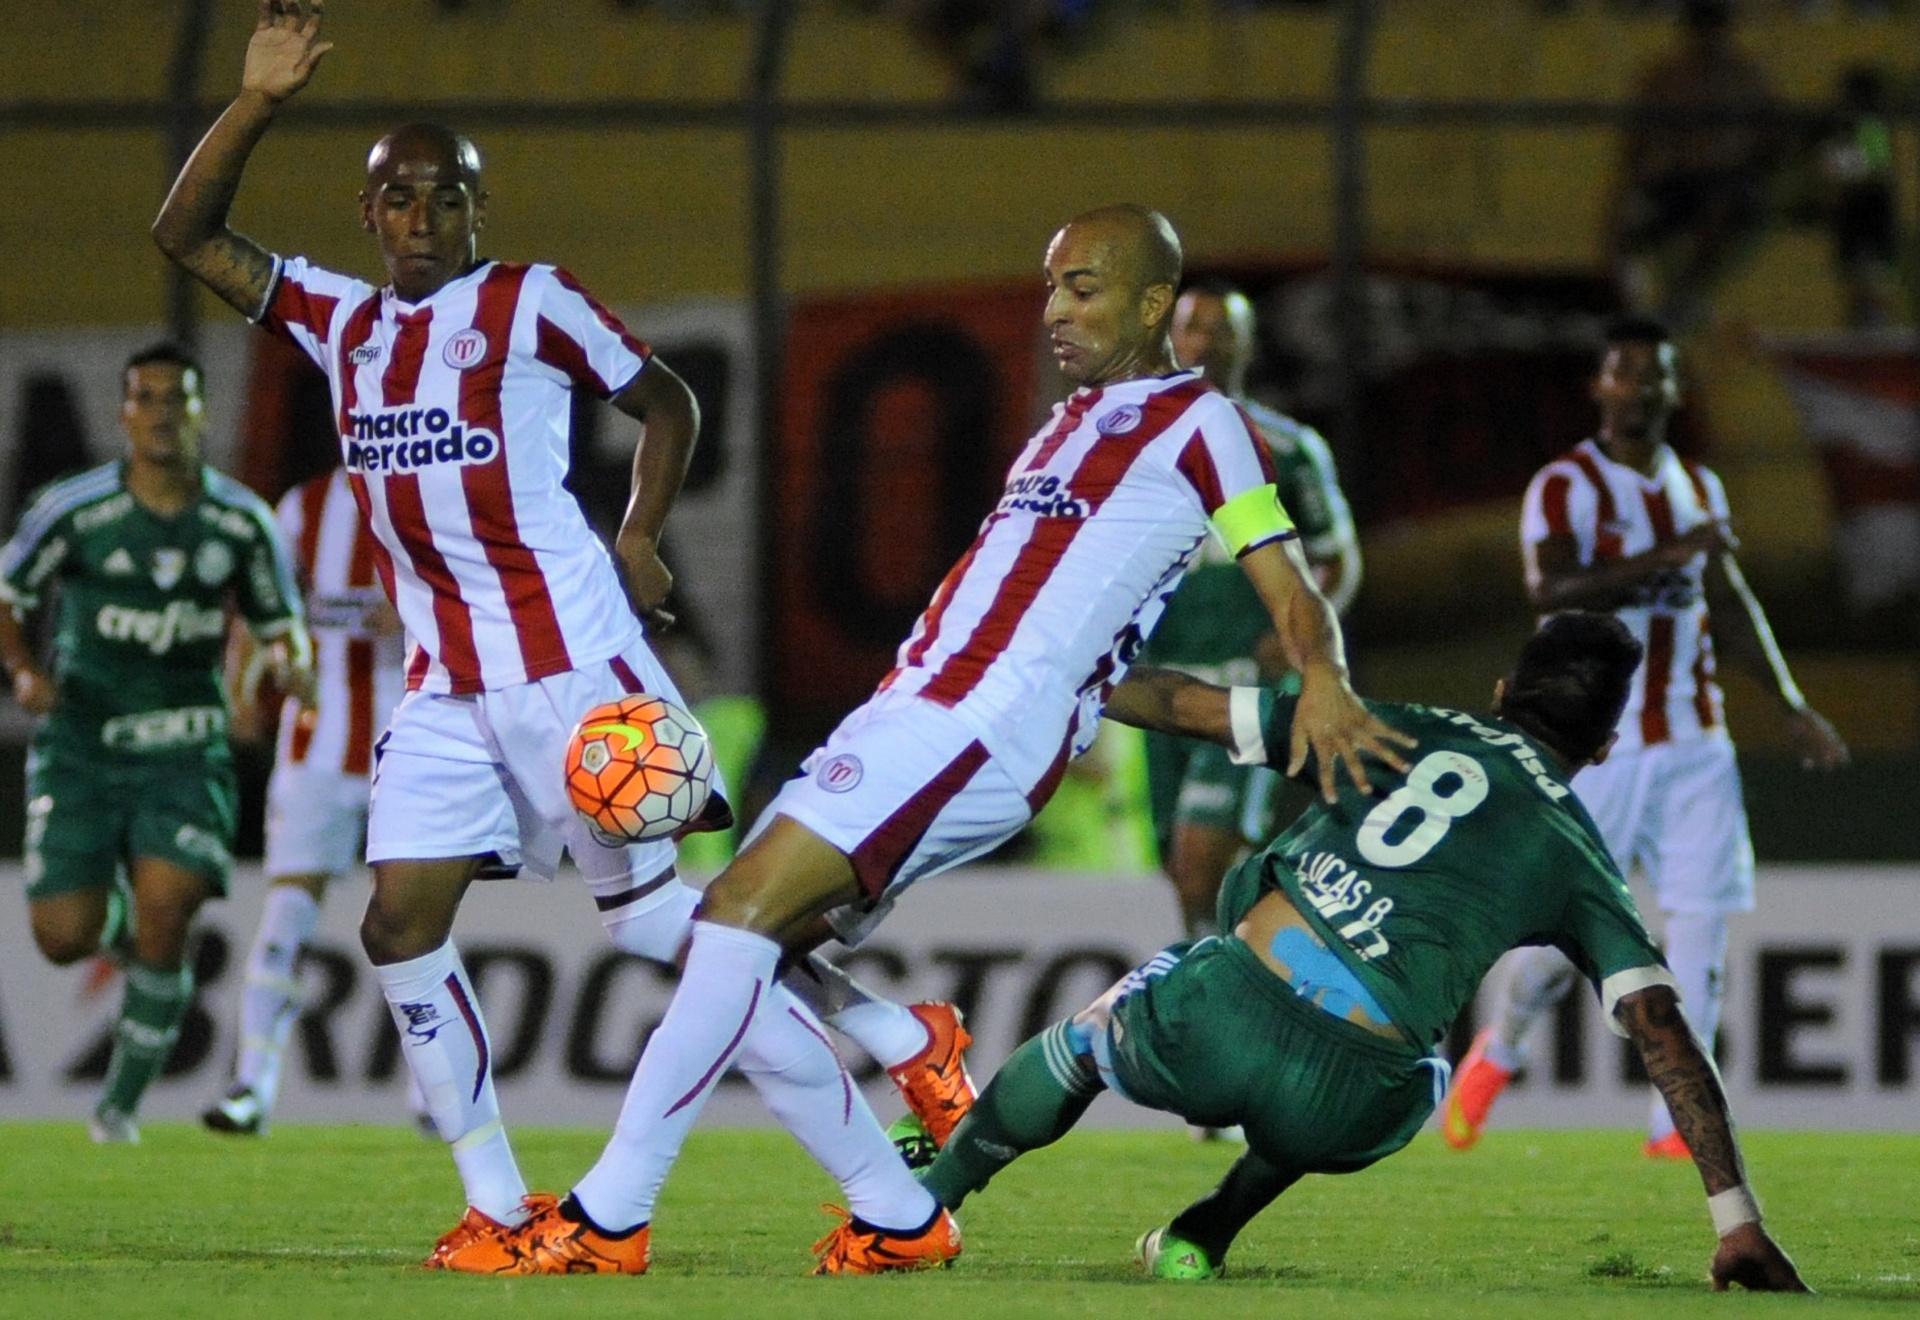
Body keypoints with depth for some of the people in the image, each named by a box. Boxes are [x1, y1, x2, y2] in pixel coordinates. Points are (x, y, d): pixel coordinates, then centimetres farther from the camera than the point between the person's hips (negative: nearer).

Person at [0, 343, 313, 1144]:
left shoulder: (241, 522, -1)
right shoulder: (77, 511, -7)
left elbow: (279, 621, 10)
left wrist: (291, 664, -13)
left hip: (183, 752, 0)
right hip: (80, 746, 0)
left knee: (165, 922, -17)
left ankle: (123, 1102, 2)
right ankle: (117, 917, 33)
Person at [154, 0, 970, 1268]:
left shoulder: (530, 304, -2)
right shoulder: (342, 322, 13)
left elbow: (667, 400, 8)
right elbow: (187, 233, 13)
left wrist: (638, 539, -3)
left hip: (567, 659, -6)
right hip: (446, 681, 6)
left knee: (657, 912, -8)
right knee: (401, 924, -3)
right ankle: (496, 1202, 6)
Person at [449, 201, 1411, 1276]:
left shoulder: (1197, 423, 2)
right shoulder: (1075, 425, 28)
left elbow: (1291, 588, -6)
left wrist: (1321, 681, -25)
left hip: (979, 724, -10)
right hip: (915, 704, 10)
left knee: (744, 914, -19)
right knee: (749, 948, 5)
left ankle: (610, 1211, -20)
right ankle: (902, 1218, 7)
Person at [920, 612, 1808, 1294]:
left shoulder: (1408, 729, 17)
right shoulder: (1580, 863, 14)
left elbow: (1188, 705, 19)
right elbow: (1664, 1030, 6)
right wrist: (1736, 1222, 7)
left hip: (1212, 1022, 0)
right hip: (1335, 1109, 0)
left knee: (1090, 1034, 35)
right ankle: (1201, 1238, 26)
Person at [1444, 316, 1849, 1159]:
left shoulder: (1698, 489, 14)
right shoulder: (1565, 487, -6)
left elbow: (1730, 606, 21)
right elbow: (1552, 589, -21)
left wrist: (1791, 707, 16)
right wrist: (1661, 560, -31)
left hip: (1693, 741, 5)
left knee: (1701, 921, -5)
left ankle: (1676, 1123, -2)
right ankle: (1497, 1053, 25)